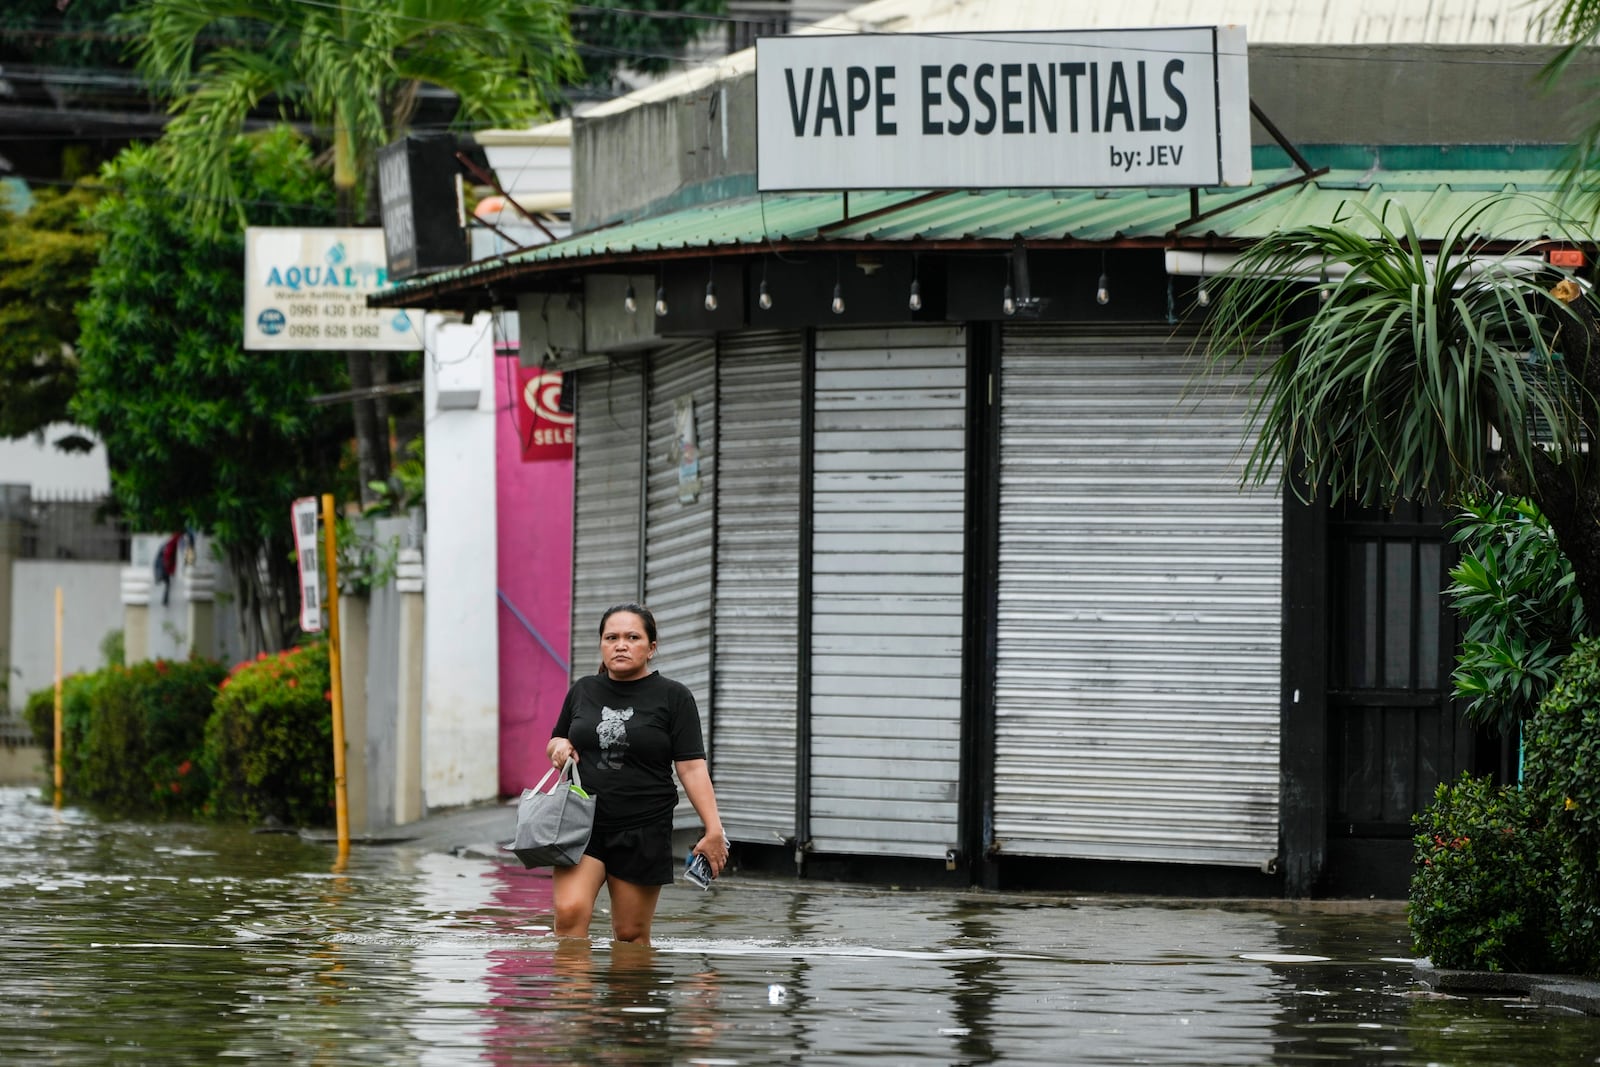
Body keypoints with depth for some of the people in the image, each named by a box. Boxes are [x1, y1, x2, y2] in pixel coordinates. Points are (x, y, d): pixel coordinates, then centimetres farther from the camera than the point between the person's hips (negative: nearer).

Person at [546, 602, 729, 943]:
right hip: (582, 824, 2)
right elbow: (555, 742, 26)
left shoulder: (673, 697, 0)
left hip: (643, 832, -2)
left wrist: (713, 829, -13)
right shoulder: (583, 691, 11)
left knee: (631, 933, 2)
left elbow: (692, 767, -4)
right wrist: (559, 747, 0)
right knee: (570, 912, -17)